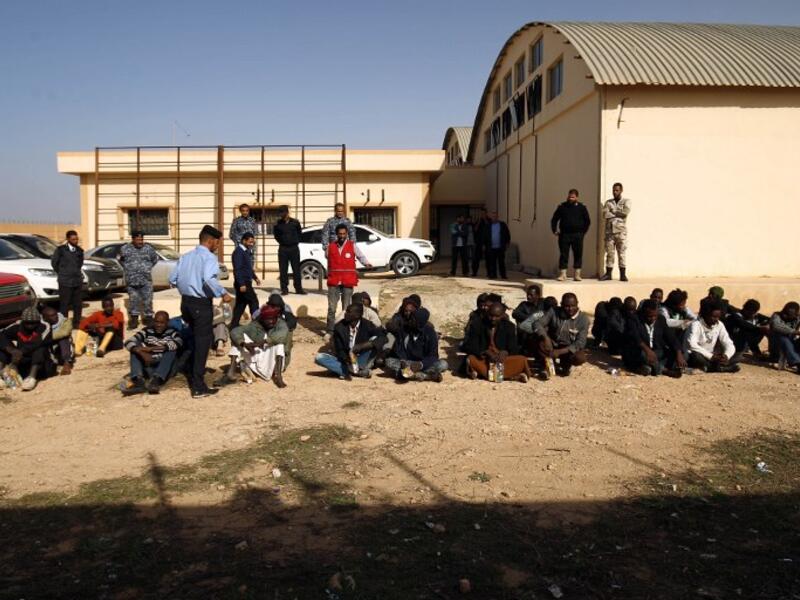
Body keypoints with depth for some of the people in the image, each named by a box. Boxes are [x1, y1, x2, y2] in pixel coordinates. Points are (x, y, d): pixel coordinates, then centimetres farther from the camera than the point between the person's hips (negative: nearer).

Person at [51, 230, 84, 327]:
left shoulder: (79, 250, 9)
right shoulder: (61, 250, -4)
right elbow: (54, 262, 6)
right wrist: (61, 273, 11)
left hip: (78, 281, 4)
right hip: (65, 282, -4)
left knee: (78, 305, 7)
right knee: (64, 305, -1)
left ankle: (76, 325, 17)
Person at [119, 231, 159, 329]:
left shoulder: (148, 248, 2)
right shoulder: (125, 249, 1)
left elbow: (155, 259, 17)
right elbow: (121, 260, 19)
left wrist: (148, 267, 9)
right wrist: (128, 269, 10)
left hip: (146, 280, 0)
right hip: (131, 281, 0)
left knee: (147, 300, 2)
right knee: (133, 299, 5)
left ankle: (148, 317, 13)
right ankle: (134, 318, 15)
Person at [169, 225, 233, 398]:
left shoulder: (185, 257, 10)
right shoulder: (209, 257, -12)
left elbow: (173, 279, 8)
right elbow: (209, 280, -28)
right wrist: (223, 294, -19)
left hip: (186, 301, 8)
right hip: (201, 303, -7)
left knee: (195, 339, 25)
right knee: (203, 342, 0)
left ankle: (193, 377, 38)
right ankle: (198, 387, 2)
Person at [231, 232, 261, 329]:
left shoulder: (247, 251, 15)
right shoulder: (238, 252, -16)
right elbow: (237, 269, -22)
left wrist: (255, 277, 21)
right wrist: (241, 284, -26)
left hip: (246, 282, 10)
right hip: (242, 283, -10)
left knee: (241, 303, 12)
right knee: (254, 301, -8)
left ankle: (234, 324, 16)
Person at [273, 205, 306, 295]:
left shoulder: (295, 222, -1)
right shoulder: (278, 224, -2)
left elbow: (299, 233, 13)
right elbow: (275, 234, 14)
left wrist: (296, 241, 6)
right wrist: (281, 241, 7)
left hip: (294, 248, 0)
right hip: (283, 249, 0)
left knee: (296, 269, 3)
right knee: (283, 270, 1)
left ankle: (298, 288, 9)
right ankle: (284, 288, 7)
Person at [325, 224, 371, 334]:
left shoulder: (352, 245, 2)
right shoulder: (331, 247, 8)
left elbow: (360, 256, 1)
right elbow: (329, 263, 15)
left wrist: (366, 263, -19)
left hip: (348, 281, -1)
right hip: (334, 281, 1)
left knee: (347, 308, 7)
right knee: (331, 308, -1)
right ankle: (330, 331, 4)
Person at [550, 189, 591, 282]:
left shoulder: (581, 208, 6)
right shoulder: (562, 207, 7)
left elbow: (587, 221, 13)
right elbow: (554, 219, 13)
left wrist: (583, 232, 6)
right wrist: (554, 231, 5)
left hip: (577, 236, 0)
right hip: (564, 235, 0)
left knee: (578, 255, 2)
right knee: (563, 255, -1)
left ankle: (577, 275, 9)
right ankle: (562, 275, 2)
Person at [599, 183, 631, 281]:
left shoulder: (626, 202, 6)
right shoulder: (608, 202, 11)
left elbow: (626, 212, -13)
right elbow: (605, 215, -5)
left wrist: (613, 212, -6)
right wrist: (618, 214, -8)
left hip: (621, 231, -2)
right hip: (609, 231, 2)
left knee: (621, 253, -1)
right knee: (609, 253, 2)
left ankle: (623, 274, 2)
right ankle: (608, 274, 7)